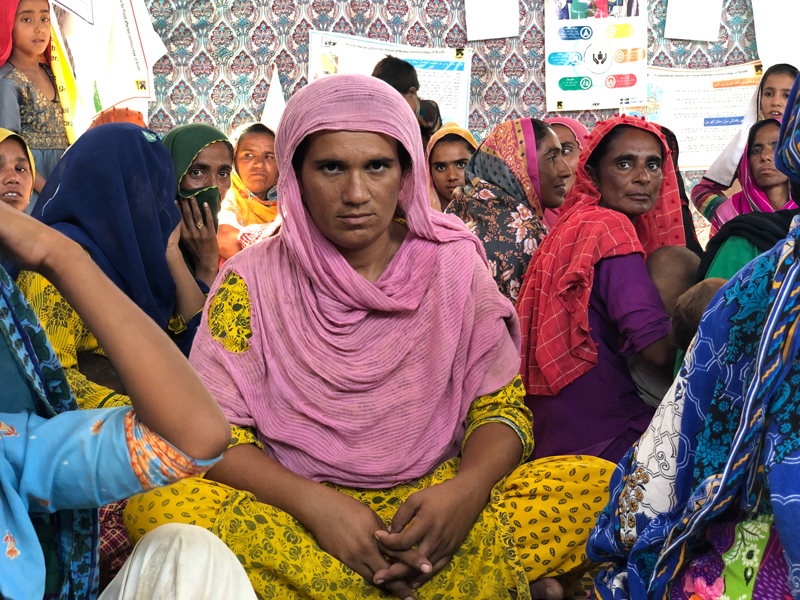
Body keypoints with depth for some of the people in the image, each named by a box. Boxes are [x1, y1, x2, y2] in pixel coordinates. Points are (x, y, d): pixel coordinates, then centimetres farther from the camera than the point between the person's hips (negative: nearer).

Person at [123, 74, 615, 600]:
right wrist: (314, 503, -24)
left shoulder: (453, 265, 0)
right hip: (294, 512, 1)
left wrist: (467, 489, -24)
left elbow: (501, 407, 0)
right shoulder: (251, 281, -2)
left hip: (432, 510, 0)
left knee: (596, 484, -25)